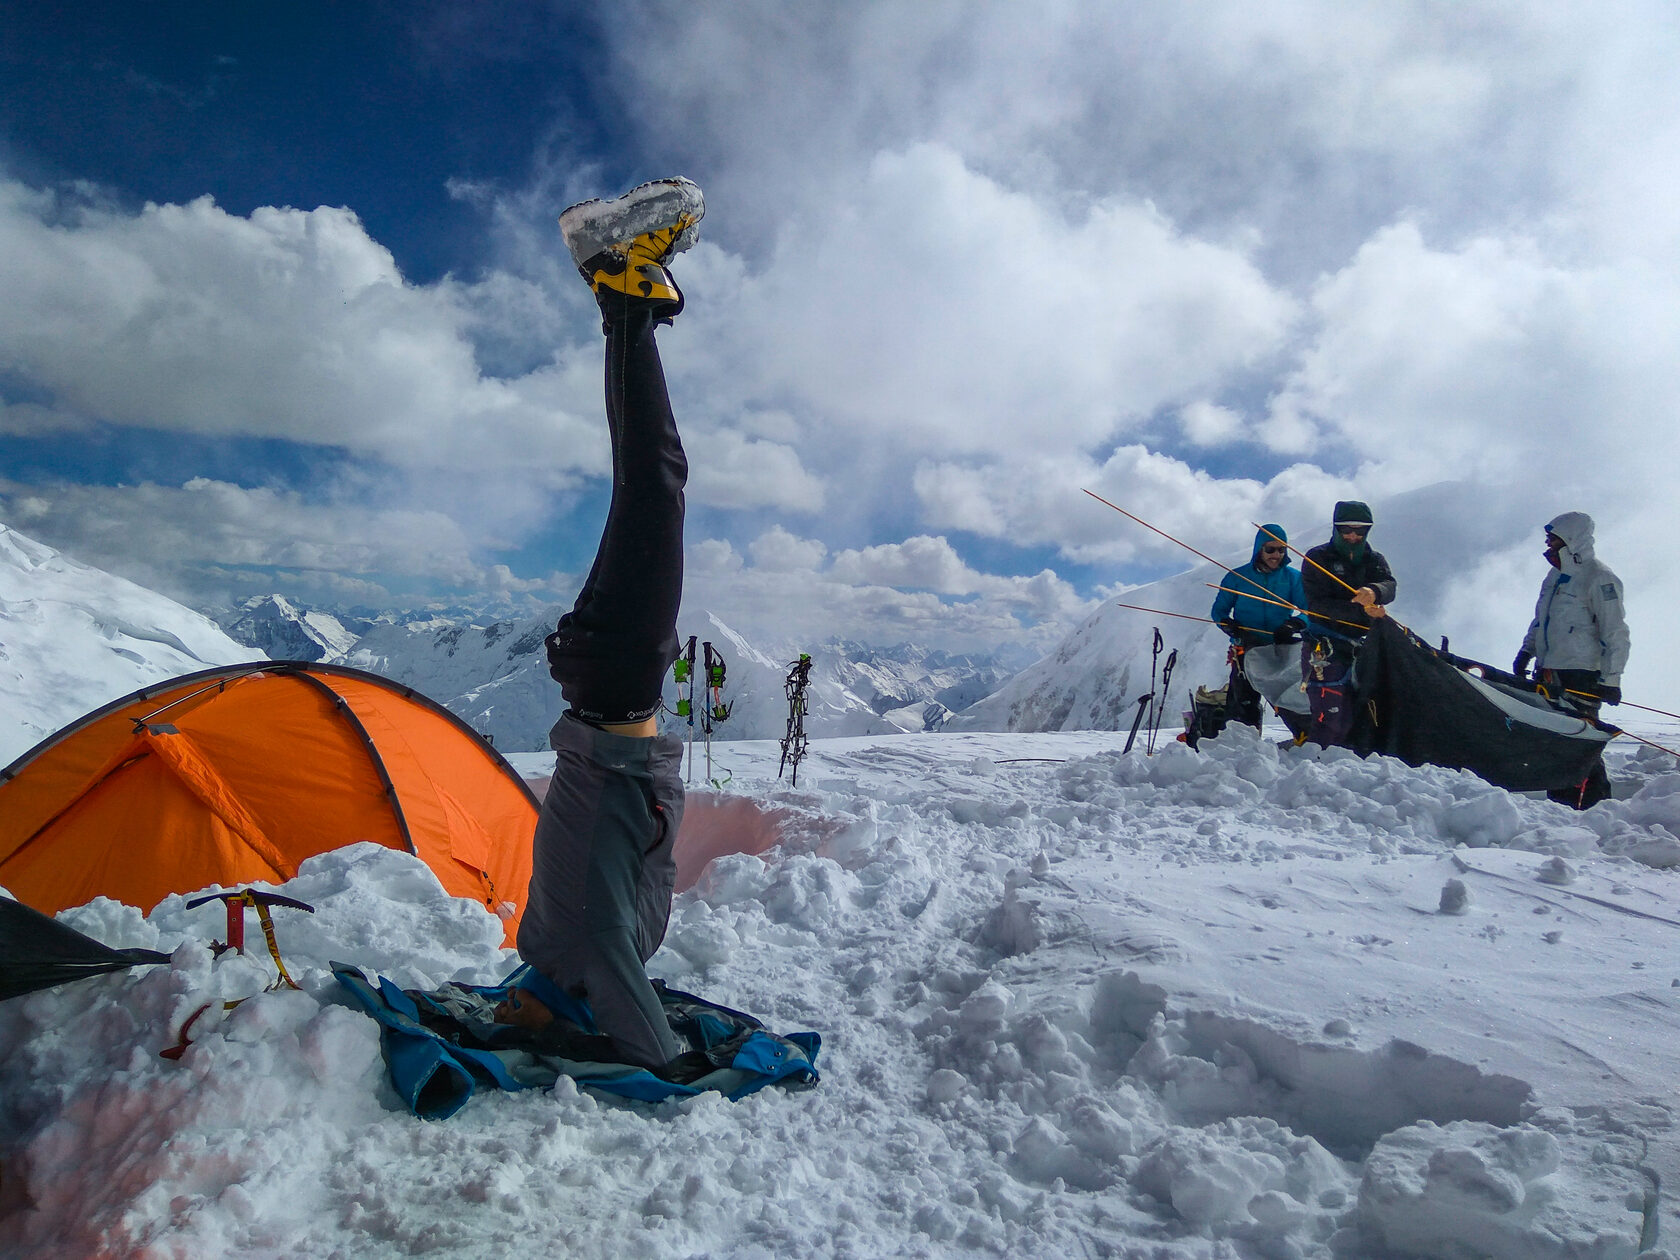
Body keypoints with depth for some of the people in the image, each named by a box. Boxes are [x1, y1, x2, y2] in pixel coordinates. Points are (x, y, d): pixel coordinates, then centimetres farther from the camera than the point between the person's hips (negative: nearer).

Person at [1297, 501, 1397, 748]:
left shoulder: (1374, 559, 15)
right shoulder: (1317, 558, 0)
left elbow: (1390, 586, -7)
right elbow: (1317, 605, -11)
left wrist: (1374, 591, -31)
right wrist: (1361, 610, -21)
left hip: (1360, 646, 5)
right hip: (1325, 648, -5)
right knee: (1333, 720, -13)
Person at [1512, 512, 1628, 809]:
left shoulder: (1599, 577, -9)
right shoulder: (1556, 575, 16)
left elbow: (1615, 634, -13)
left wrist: (1610, 679, -16)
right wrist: (1526, 652, 18)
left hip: (1580, 678, -8)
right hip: (1547, 674, 8)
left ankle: (1594, 802, 0)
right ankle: (1560, 797, 18)